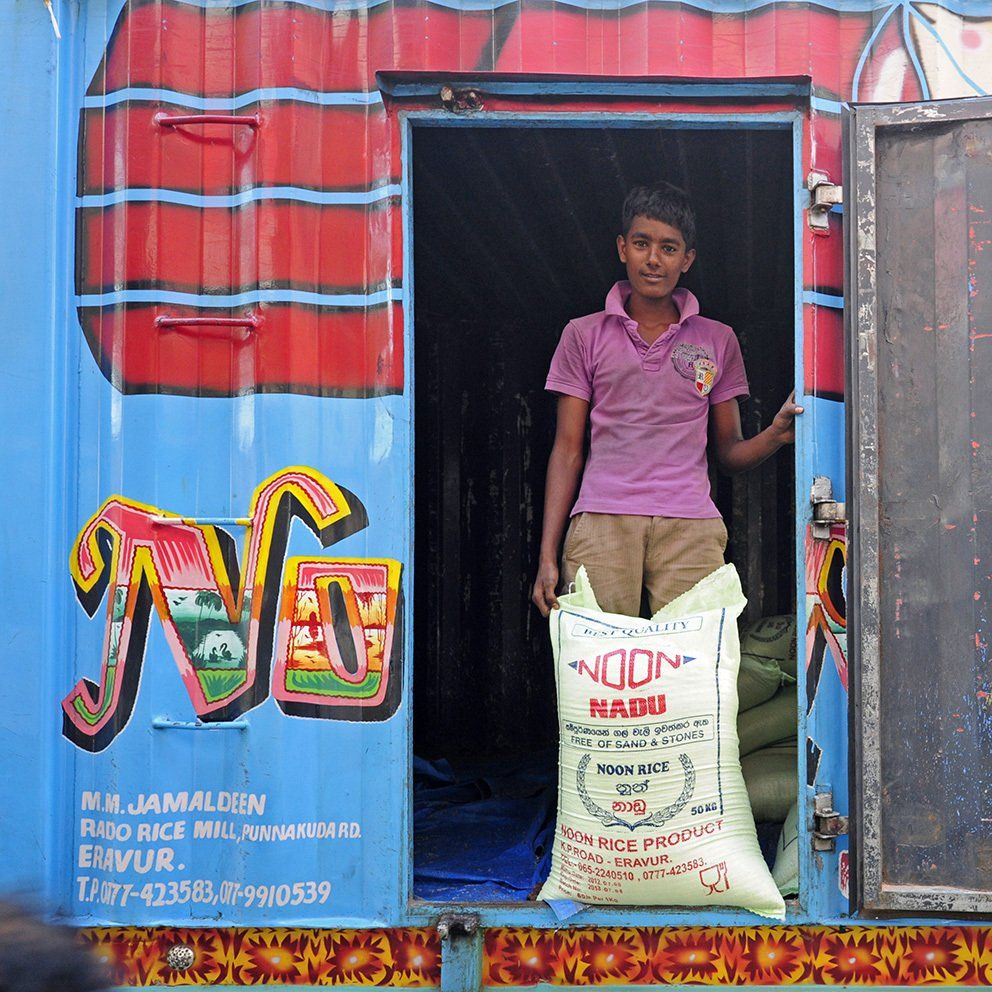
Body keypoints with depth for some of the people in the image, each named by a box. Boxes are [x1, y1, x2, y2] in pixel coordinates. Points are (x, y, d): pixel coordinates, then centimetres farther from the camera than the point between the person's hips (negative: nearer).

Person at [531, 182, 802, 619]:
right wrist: (547, 555, 3)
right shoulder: (584, 335, 13)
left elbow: (728, 453, 17)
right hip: (601, 523, 0)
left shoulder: (718, 341, 16)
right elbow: (568, 449, 11)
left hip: (690, 526, 1)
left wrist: (775, 435, -6)